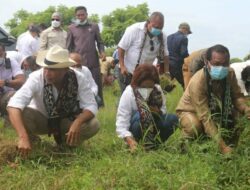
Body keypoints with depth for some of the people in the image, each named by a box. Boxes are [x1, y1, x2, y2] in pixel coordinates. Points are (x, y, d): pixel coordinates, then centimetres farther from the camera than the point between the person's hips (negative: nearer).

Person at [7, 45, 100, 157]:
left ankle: (66, 143, 4)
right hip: (40, 119, -1)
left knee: (93, 125, -26)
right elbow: (14, 105, -40)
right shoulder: (36, 78, -30)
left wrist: (77, 122, -44)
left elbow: (91, 106, -21)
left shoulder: (78, 79, -25)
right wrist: (23, 137, -54)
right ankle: (32, 141, 0)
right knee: (21, 114, -34)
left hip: (67, 121, 2)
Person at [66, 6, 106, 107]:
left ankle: (100, 104, 15)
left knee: (97, 84, 5)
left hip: (93, 61, 1)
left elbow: (99, 42, 12)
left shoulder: (94, 26, 8)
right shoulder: (71, 28, 6)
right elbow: (68, 47, 9)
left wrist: (102, 52, -6)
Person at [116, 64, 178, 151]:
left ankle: (155, 143, -5)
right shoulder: (128, 94, -21)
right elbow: (121, 123, -27)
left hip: (153, 125, 4)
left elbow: (163, 111, 3)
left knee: (172, 118, -22)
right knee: (140, 115, -36)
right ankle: (135, 145, -15)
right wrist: (130, 140, -44)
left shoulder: (157, 90, -9)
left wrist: (158, 112, -22)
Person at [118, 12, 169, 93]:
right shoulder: (134, 30, -18)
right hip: (128, 72, -4)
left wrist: (166, 73, -5)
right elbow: (121, 47, -12)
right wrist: (122, 66, -17)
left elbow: (164, 55, 4)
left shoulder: (162, 36, -5)